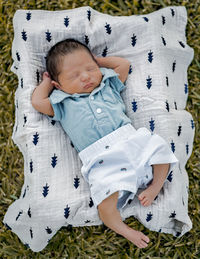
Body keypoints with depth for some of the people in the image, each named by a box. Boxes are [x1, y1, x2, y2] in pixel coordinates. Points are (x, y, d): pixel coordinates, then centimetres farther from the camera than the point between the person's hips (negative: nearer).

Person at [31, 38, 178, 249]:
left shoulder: (108, 85, 21)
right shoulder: (63, 104, 14)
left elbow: (123, 64, 25)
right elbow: (37, 102, 4)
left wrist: (97, 61, 27)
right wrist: (46, 82, 21)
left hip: (131, 142, 5)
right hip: (102, 162, -4)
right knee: (106, 201, -27)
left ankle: (155, 186, 4)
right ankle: (122, 229, 0)